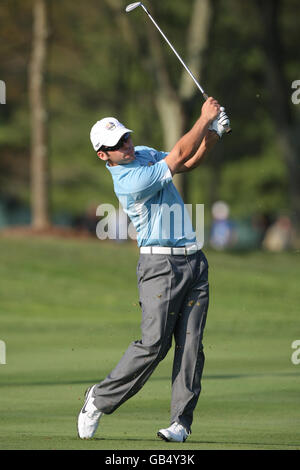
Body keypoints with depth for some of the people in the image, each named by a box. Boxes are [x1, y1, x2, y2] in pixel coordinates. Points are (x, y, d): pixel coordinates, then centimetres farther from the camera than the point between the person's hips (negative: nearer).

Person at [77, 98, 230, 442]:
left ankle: (181, 421, -1)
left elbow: (188, 162, 19)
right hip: (161, 264, -8)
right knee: (154, 343, -13)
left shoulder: (144, 154, 12)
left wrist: (212, 135, 2)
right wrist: (205, 117, -4)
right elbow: (179, 155, -14)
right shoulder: (130, 181, -17)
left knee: (191, 344, -1)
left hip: (193, 260, 8)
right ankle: (100, 399, 4)